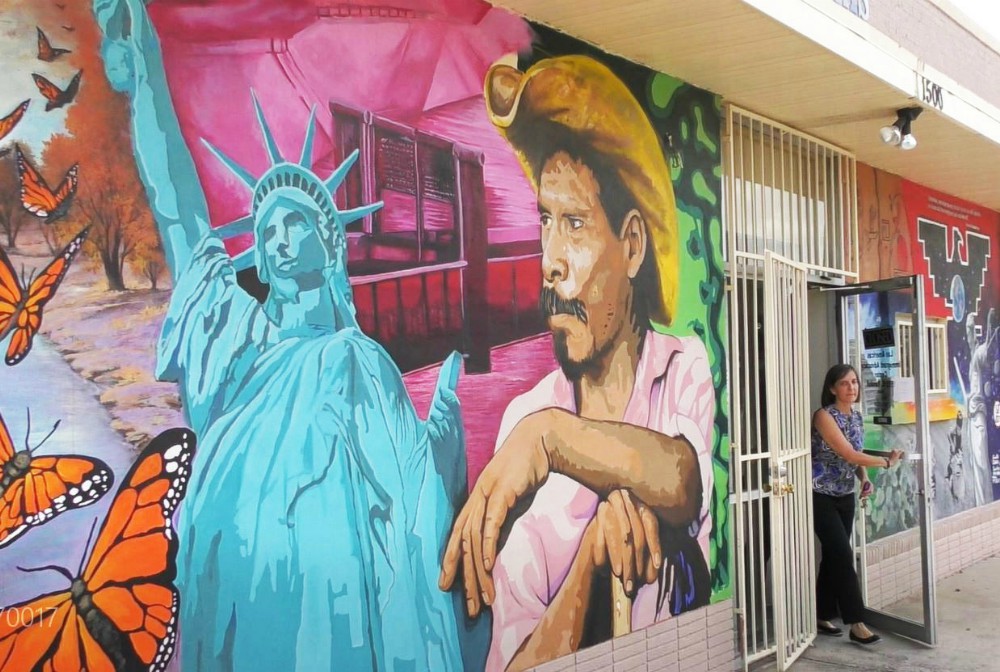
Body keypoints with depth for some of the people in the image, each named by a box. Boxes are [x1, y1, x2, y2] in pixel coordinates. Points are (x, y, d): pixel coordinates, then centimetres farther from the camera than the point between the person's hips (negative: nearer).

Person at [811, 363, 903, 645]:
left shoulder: (856, 416, 7)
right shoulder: (823, 416, -17)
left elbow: (857, 455, 15)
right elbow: (848, 454, -21)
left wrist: (865, 479, -4)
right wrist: (886, 462, -12)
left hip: (845, 495, 7)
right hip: (821, 495, -7)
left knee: (833, 556, 10)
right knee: (843, 555, -11)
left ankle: (823, 616, 20)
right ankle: (856, 623, -8)